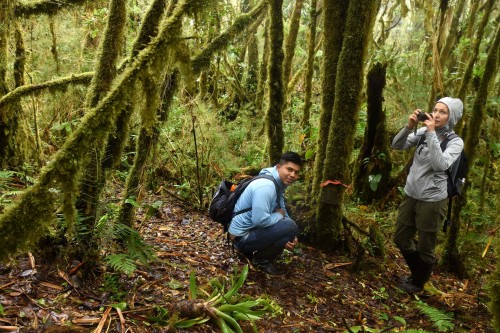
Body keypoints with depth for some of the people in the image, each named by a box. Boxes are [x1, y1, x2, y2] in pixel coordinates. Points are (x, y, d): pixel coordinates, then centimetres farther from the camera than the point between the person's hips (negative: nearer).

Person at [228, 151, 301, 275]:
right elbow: (260, 220, -32)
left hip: (253, 229, 10)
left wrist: (290, 237, -6)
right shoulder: (266, 186, -25)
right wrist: (280, 215, -13)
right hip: (242, 236, -10)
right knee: (290, 226, -19)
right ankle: (262, 260, -1)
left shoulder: (279, 184, 7)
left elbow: (282, 210, 10)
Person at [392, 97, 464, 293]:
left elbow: (440, 165, -28)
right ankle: (417, 272, 44)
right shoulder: (422, 132, 0)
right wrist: (409, 127, -18)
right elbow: (397, 146, -4)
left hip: (432, 200, -5)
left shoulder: (455, 142, -11)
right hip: (411, 196, 5)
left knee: (425, 247, 11)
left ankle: (418, 283, 37)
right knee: (401, 239, 18)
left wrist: (431, 133, -26)